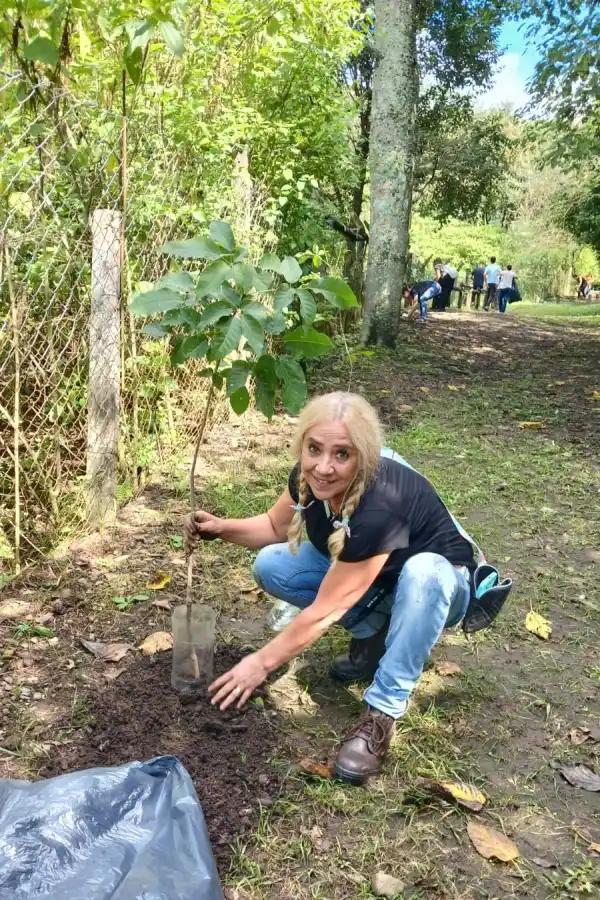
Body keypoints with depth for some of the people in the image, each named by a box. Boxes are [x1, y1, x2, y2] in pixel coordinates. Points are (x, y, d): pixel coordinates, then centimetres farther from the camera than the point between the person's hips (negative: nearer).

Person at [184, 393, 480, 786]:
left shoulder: (380, 507, -39)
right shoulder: (310, 477, -20)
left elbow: (323, 612, -32)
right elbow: (276, 526, 1)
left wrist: (262, 663, -22)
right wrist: (222, 528, -18)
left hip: (437, 581, -6)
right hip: (367, 578, 6)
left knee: (423, 572, -40)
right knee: (271, 566, -13)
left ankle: (381, 715, -27)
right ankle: (374, 635, 3)